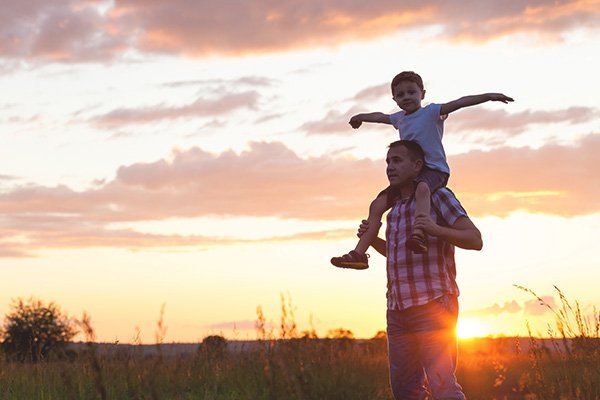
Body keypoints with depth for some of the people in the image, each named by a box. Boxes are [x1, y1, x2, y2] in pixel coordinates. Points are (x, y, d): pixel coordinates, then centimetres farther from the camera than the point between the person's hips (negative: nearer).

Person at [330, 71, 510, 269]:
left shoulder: (431, 112, -3)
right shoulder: (399, 118, 17)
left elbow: (459, 103, -16)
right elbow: (381, 117, 39)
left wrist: (489, 96, -27)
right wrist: (361, 117, 58)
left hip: (434, 169, -7)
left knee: (422, 188, -42)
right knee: (377, 205, -5)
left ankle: (419, 233, -62)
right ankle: (359, 254, -6)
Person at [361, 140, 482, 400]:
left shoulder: (437, 196, -3)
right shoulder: (395, 205, 17)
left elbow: (475, 239, -10)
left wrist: (437, 230, -26)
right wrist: (371, 239, 13)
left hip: (433, 305, -7)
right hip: (398, 310, 7)